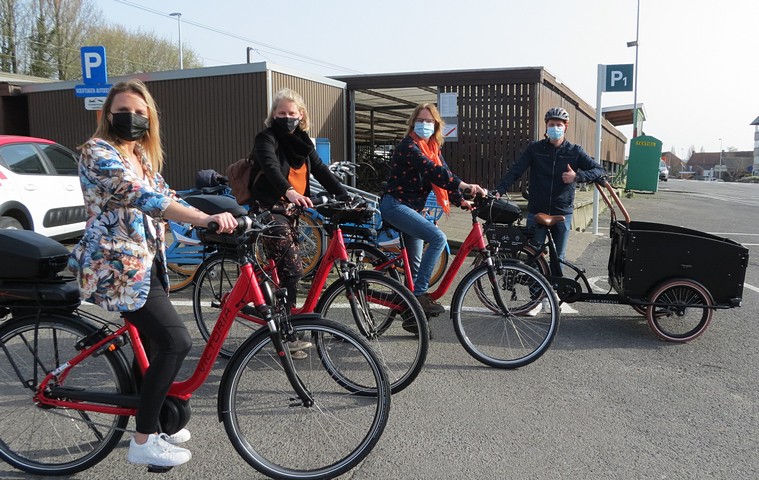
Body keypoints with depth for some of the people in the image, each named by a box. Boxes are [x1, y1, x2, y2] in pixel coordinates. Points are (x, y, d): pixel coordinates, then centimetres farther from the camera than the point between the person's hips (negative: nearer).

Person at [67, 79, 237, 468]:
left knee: (155, 346, 15)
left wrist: (219, 219, -3)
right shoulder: (97, 152, -13)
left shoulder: (143, 156, 15)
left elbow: (163, 198, 12)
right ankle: (143, 443, -4)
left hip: (144, 264, 9)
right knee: (176, 342, -15)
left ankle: (152, 423, 34)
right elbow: (138, 196, -29)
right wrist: (203, 218, -40)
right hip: (117, 267, -9)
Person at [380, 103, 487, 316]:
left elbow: (444, 174, 4)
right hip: (395, 205, -9)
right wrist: (465, 185, -36)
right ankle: (419, 294, -20)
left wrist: (461, 201, -10)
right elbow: (433, 171, -28)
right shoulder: (408, 146, -15)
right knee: (438, 238, -25)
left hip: (413, 208, 9)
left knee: (415, 264, 12)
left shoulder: (433, 148, 12)